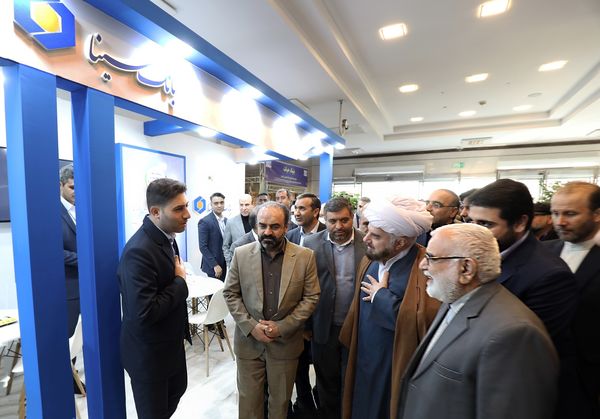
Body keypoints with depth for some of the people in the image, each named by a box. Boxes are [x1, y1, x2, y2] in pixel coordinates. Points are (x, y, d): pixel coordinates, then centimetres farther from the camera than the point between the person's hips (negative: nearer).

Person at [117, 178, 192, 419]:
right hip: (148, 352, -8)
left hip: (171, 342, 8)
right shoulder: (139, 251, -31)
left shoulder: (165, 236, -2)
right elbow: (143, 313, -34)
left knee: (178, 389, 28)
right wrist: (180, 281, -23)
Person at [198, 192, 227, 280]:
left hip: (225, 265, 5)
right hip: (213, 267, -5)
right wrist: (215, 265, -16)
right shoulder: (204, 222, -10)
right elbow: (203, 247, -14)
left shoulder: (226, 220, 9)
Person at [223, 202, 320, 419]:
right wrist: (251, 326, -12)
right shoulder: (241, 254, -8)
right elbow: (230, 294, -2)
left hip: (286, 342, 0)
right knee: (249, 399, 18)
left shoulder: (305, 256, -11)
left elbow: (311, 298, -7)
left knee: (280, 400, 19)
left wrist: (282, 328, -13)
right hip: (248, 341, 1)